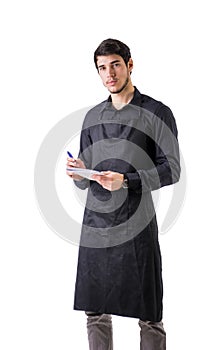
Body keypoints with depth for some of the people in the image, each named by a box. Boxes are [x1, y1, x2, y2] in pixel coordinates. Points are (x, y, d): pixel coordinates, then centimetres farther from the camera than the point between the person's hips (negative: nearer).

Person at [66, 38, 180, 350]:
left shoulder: (157, 113, 0)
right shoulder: (92, 117, 15)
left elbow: (172, 170, -6)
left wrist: (126, 181, -18)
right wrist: (79, 173, -6)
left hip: (137, 225, -4)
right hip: (95, 225, 5)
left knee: (149, 316, 1)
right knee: (96, 312, 9)